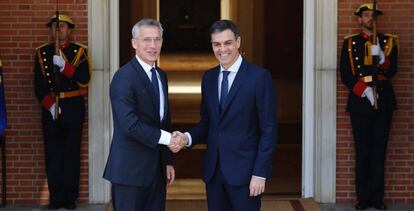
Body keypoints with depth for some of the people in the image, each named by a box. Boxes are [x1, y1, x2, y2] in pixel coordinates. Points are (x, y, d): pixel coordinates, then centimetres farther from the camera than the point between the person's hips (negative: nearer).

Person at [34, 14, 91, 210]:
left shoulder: (80, 51, 4)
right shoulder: (42, 52, 7)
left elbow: (84, 79, -9)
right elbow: (39, 85, 2)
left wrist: (63, 66, -20)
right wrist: (49, 105, -10)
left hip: (73, 109, -1)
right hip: (49, 109, 1)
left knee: (71, 154, 1)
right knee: (52, 155, 1)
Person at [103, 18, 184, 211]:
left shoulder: (161, 75, 13)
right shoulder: (124, 77, -14)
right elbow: (129, 125, -22)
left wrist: (168, 160, 17)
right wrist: (166, 138, -17)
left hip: (156, 168, 8)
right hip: (131, 168, -8)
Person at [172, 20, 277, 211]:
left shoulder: (259, 77, -8)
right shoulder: (209, 77, 10)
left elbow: (269, 129, -9)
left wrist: (260, 173, -13)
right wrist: (188, 137, -5)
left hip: (244, 171, -5)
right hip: (213, 170, 5)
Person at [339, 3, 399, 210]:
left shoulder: (389, 42, 10)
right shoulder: (350, 43, 8)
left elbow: (392, 71, -1)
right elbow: (345, 73, 0)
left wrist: (382, 59, -21)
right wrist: (363, 90, -13)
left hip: (383, 100, 1)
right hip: (360, 100, -1)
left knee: (379, 150, 2)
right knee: (362, 151, 0)